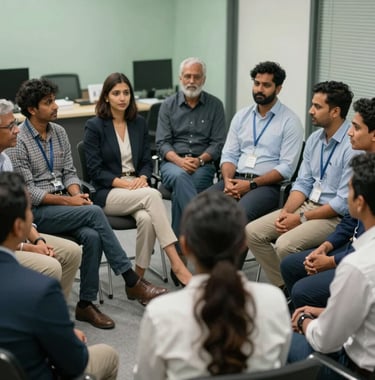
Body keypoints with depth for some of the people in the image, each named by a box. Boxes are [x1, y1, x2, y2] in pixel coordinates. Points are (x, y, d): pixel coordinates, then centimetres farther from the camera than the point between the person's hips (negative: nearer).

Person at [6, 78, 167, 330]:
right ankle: (133, 282, -21)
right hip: (36, 211, -5)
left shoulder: (59, 132, 9)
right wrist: (67, 200, -18)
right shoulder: (17, 142, -10)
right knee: (95, 213, -28)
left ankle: (86, 304, -14)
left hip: (63, 204, 6)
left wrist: (77, 195, -10)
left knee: (92, 236, -27)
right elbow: (27, 191, -13)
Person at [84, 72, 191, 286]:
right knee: (152, 195, -33)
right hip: (108, 193, -3)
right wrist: (125, 183, -18)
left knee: (146, 218, -32)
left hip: (137, 187, 4)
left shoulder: (139, 123, 11)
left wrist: (142, 178, -12)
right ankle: (176, 263, -35)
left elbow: (147, 161, 11)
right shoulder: (94, 126, -2)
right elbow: (95, 170, -7)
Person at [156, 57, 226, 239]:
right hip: (173, 162, 0)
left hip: (203, 164, 0)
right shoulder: (168, 105, 9)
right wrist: (179, 160, -17)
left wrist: (199, 160, -16)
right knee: (180, 177, -37)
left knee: (179, 191, -33)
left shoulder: (215, 105, 7)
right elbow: (162, 143, 2)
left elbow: (218, 143, 2)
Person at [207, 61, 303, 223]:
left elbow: (286, 167, -9)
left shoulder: (290, 121, -2)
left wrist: (251, 184, -16)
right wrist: (228, 180, -9)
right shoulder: (241, 116, 15)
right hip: (236, 179, 5)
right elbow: (229, 155, 12)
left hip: (268, 185, -5)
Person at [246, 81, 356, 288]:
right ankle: (282, 286, 5)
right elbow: (303, 183, 10)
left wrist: (301, 218, -16)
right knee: (252, 232, -5)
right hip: (308, 204, 8)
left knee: (285, 244, -29)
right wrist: (286, 212, -8)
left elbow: (344, 202, -20)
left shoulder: (352, 146, -19)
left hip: (335, 215, -8)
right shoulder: (314, 139, 7)